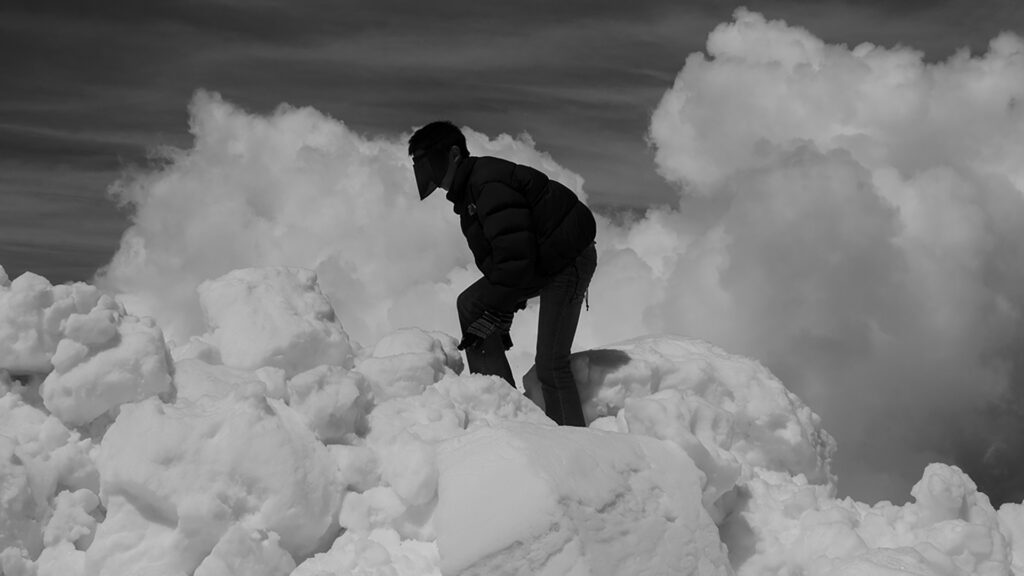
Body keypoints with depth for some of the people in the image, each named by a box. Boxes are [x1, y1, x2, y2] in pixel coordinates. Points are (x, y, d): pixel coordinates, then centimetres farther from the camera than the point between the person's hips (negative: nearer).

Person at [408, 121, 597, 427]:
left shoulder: (490, 185, -25)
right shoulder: (468, 191, 9)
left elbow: (515, 257, -30)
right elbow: (498, 253, 17)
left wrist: (489, 320, -23)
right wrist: (502, 321, 17)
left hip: (569, 258, -10)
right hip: (538, 261, 10)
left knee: (549, 363, -15)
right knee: (470, 304, 4)